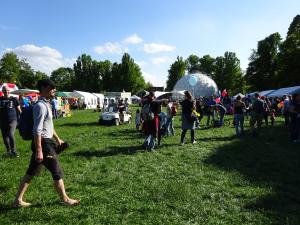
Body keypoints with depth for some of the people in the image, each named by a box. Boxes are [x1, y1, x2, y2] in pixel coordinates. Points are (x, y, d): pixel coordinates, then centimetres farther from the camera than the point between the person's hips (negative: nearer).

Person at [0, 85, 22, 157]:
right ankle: (8, 150, 27)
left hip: (12, 120, -4)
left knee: (11, 135, -18)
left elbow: (18, 110, 5)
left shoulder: (14, 99, -1)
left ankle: (13, 151, -4)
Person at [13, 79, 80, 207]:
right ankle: (65, 199, 19)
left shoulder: (46, 104, 13)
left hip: (46, 142, 10)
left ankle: (18, 200, 27)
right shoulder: (41, 106, -19)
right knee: (57, 172, 3)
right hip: (43, 143, -10)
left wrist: (57, 139, 28)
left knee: (31, 172, 16)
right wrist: (39, 150, -25)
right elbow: (37, 130, -24)